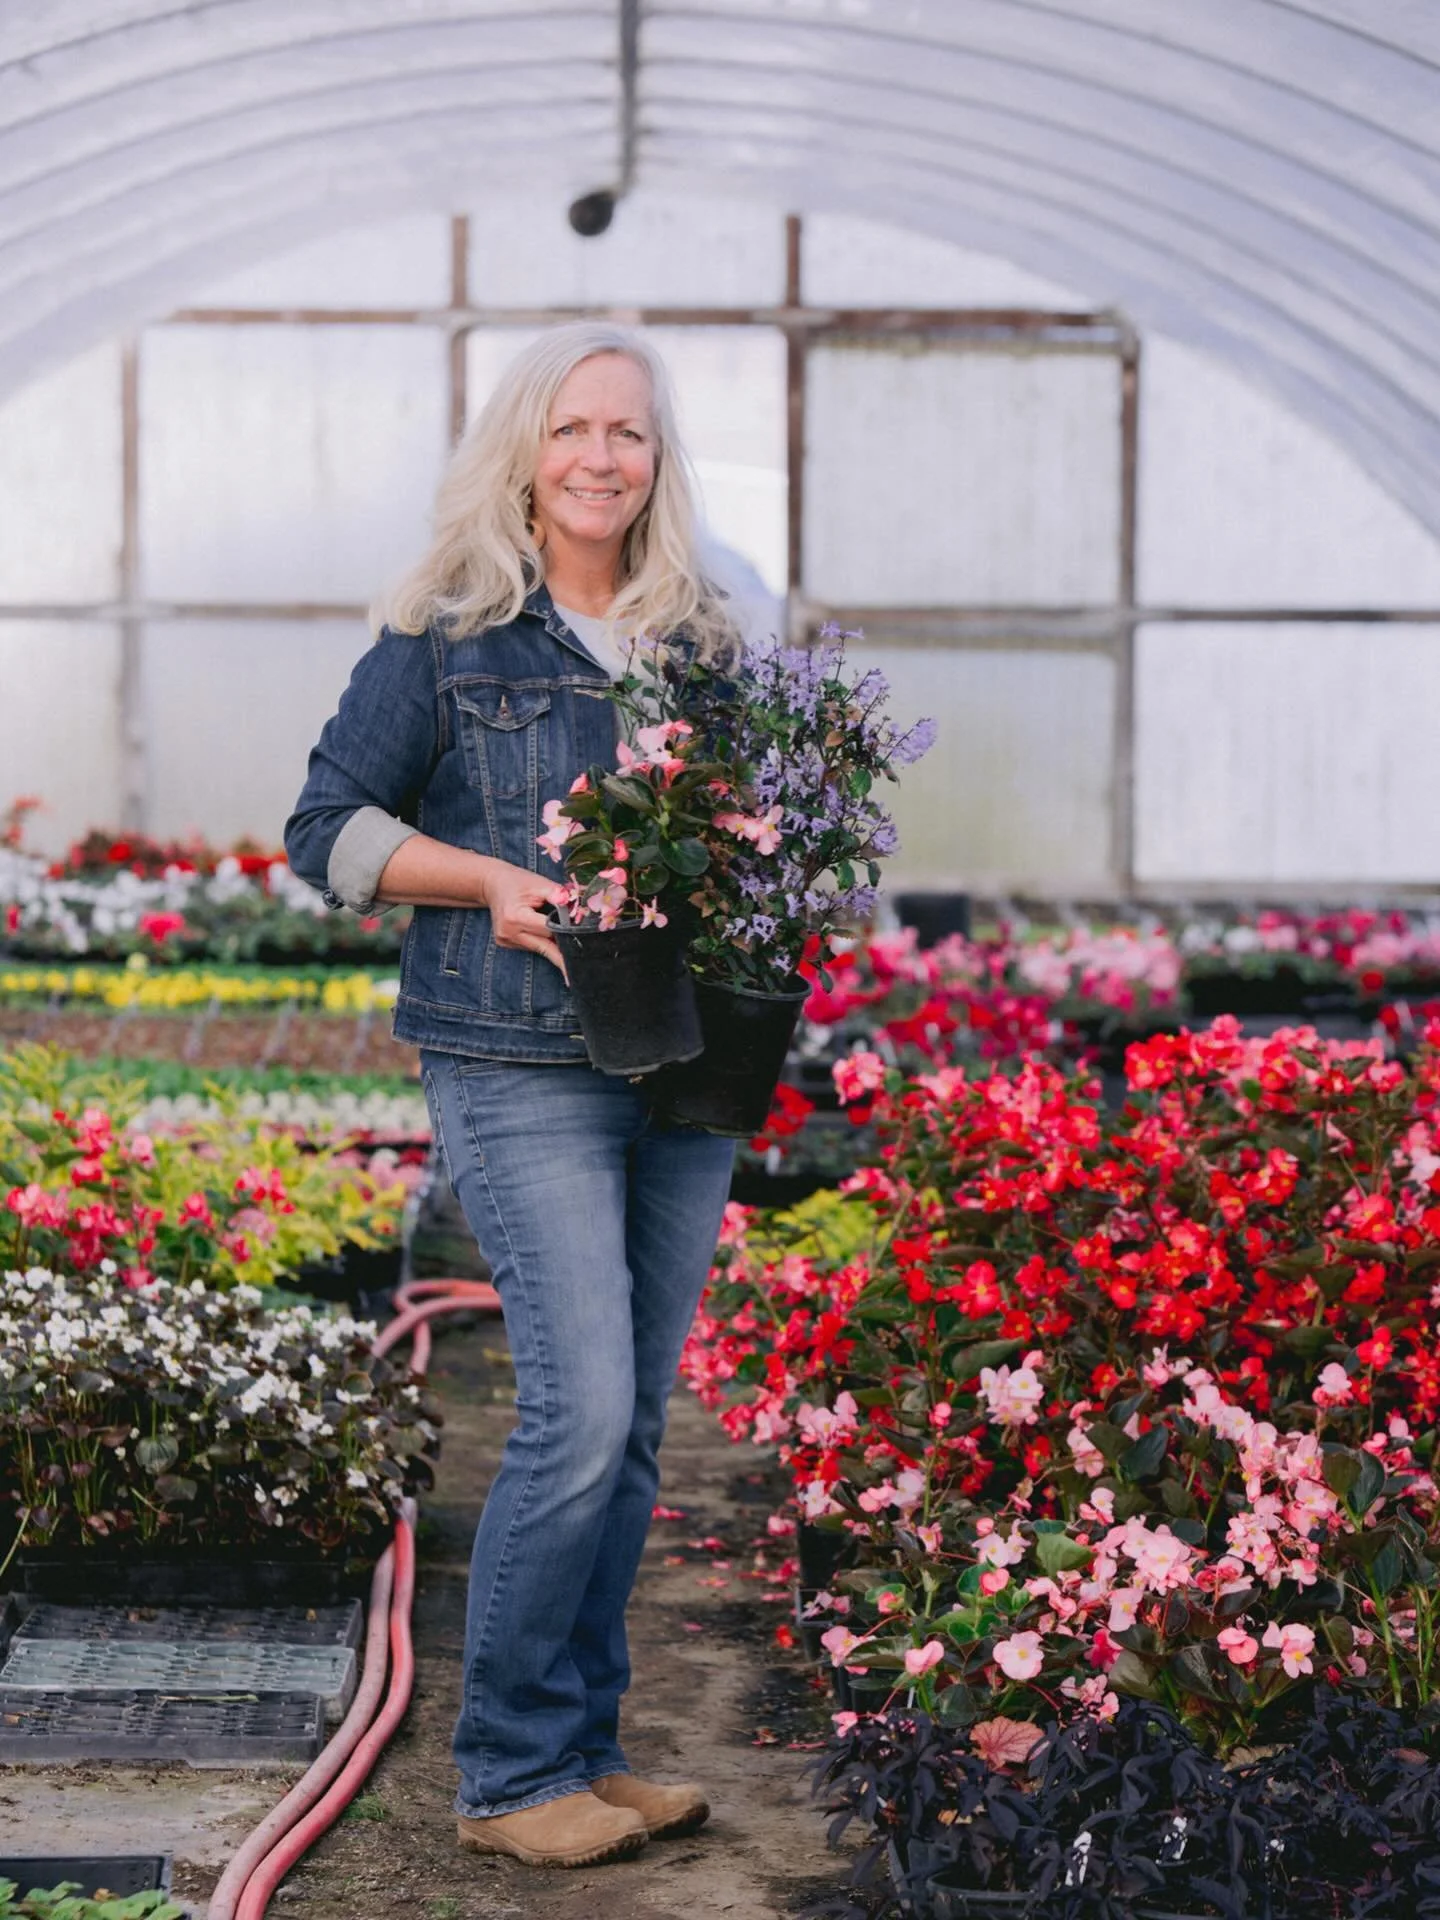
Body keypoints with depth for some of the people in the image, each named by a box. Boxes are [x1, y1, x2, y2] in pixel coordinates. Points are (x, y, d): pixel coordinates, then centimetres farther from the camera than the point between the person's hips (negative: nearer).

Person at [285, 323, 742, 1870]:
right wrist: (493, 878, -12)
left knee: (632, 1422, 8)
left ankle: (583, 1747, 19)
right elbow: (326, 827, 2)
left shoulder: (704, 644, 12)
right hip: (520, 1069, -5)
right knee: (579, 1409, -13)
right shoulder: (446, 634, 0)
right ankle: (506, 1773, 0)